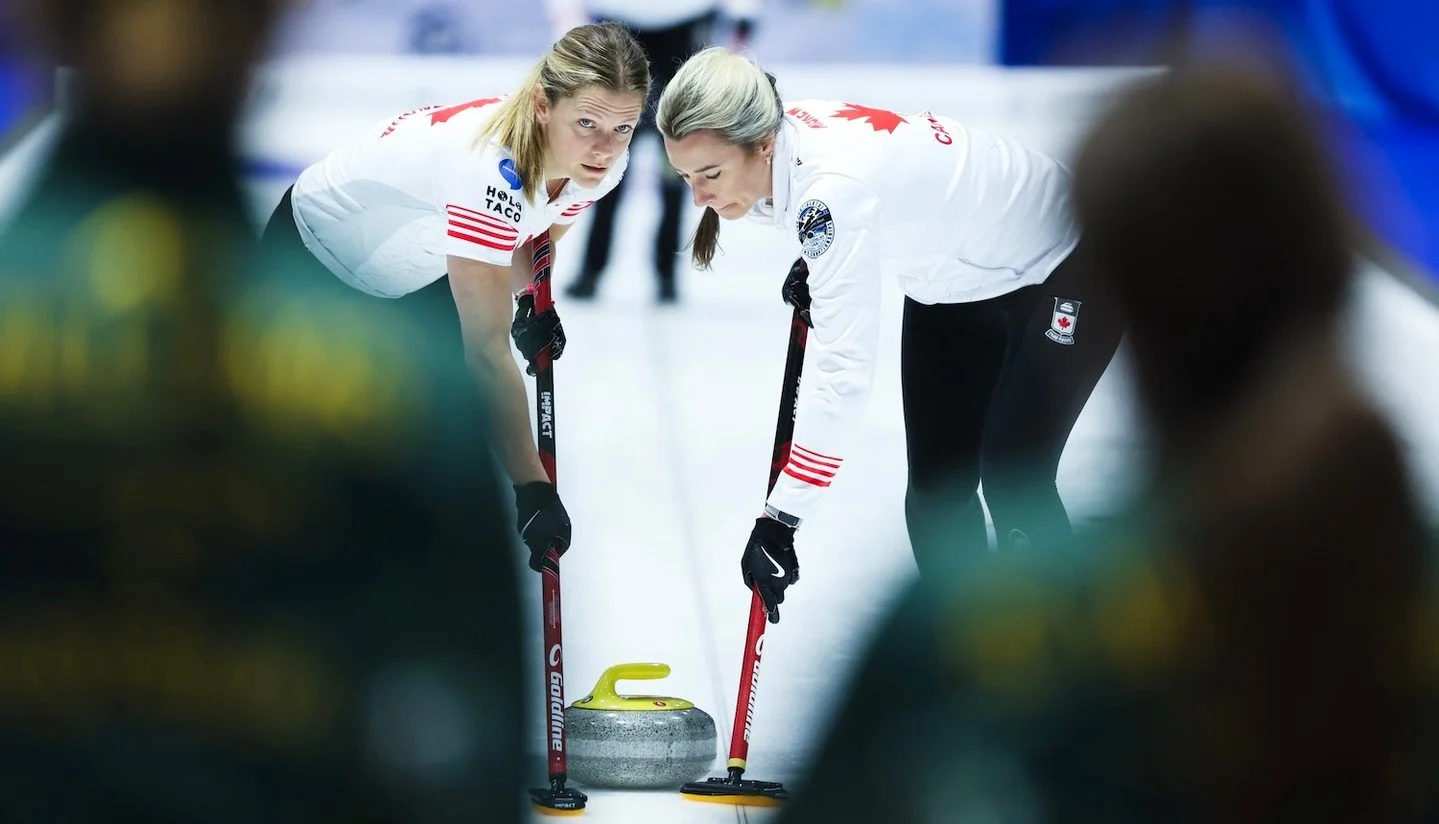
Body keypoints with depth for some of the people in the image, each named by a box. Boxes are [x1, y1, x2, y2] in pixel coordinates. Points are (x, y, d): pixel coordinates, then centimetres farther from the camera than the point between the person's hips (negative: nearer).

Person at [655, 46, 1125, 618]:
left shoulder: (832, 184, -40)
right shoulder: (784, 138, -15)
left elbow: (843, 368, -44)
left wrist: (780, 518, -46)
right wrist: (815, 265, -5)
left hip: (1062, 266, -9)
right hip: (953, 279, 9)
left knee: (1014, 481, -14)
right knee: (937, 485, 6)